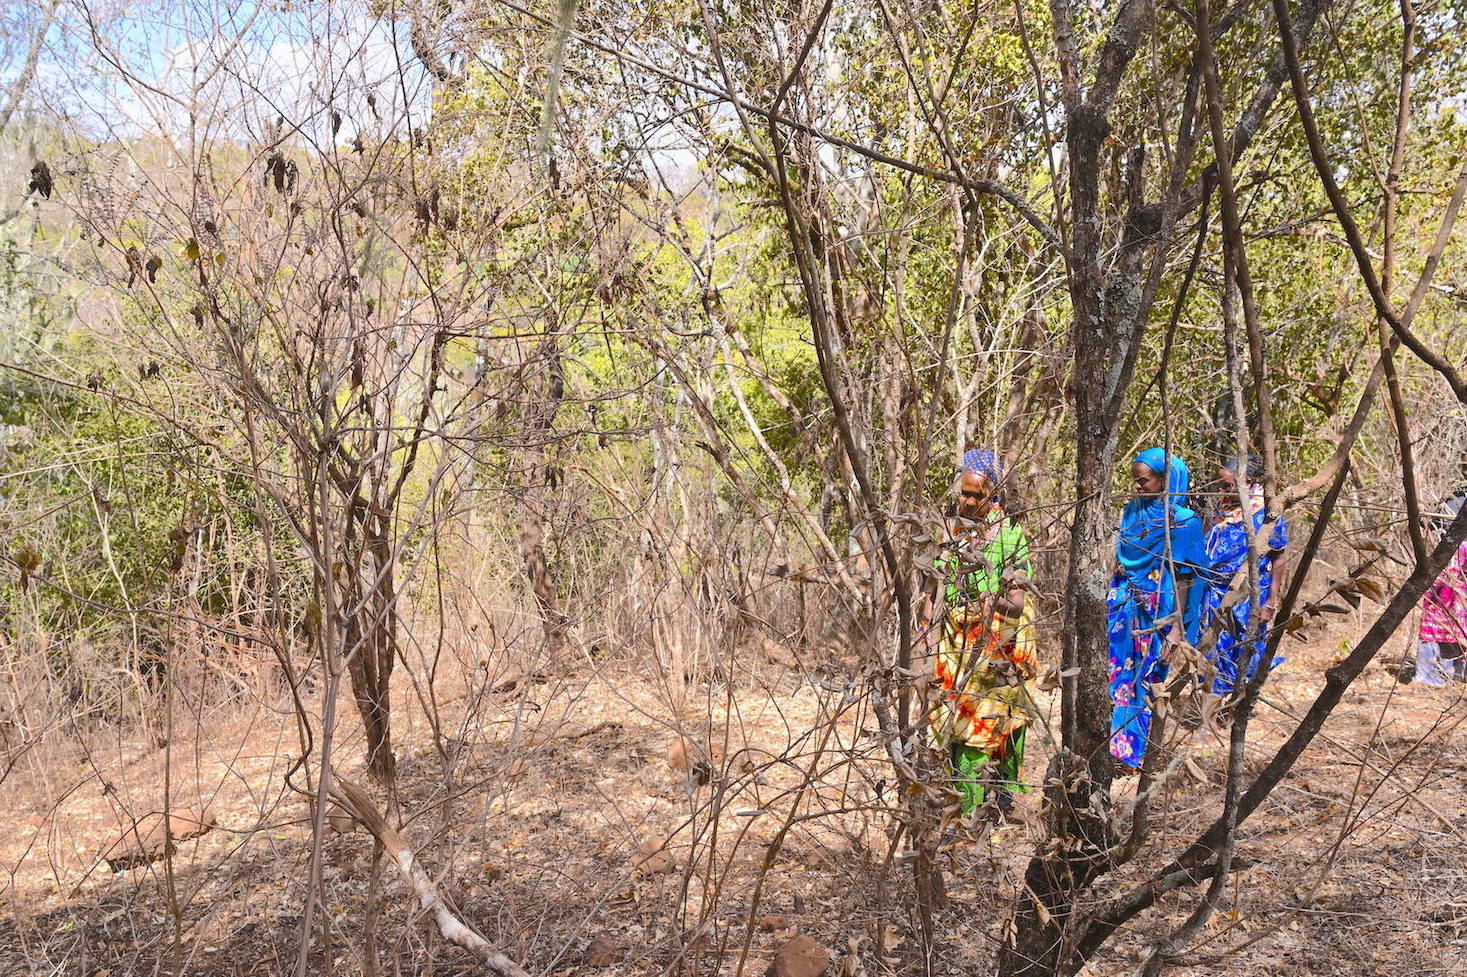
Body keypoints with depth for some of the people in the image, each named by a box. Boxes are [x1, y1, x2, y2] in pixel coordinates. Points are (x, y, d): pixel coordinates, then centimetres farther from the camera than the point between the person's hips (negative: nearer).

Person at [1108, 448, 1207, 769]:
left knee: (1144, 680, 4)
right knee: (1113, 673, 3)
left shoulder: (1182, 521, -9)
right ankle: (1112, 746, 13)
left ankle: (1129, 749, 16)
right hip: (1123, 606, 5)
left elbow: (1183, 578, -10)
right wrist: (1113, 598, 14)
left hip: (1156, 613, -5)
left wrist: (1177, 627, -12)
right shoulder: (1132, 511, 8)